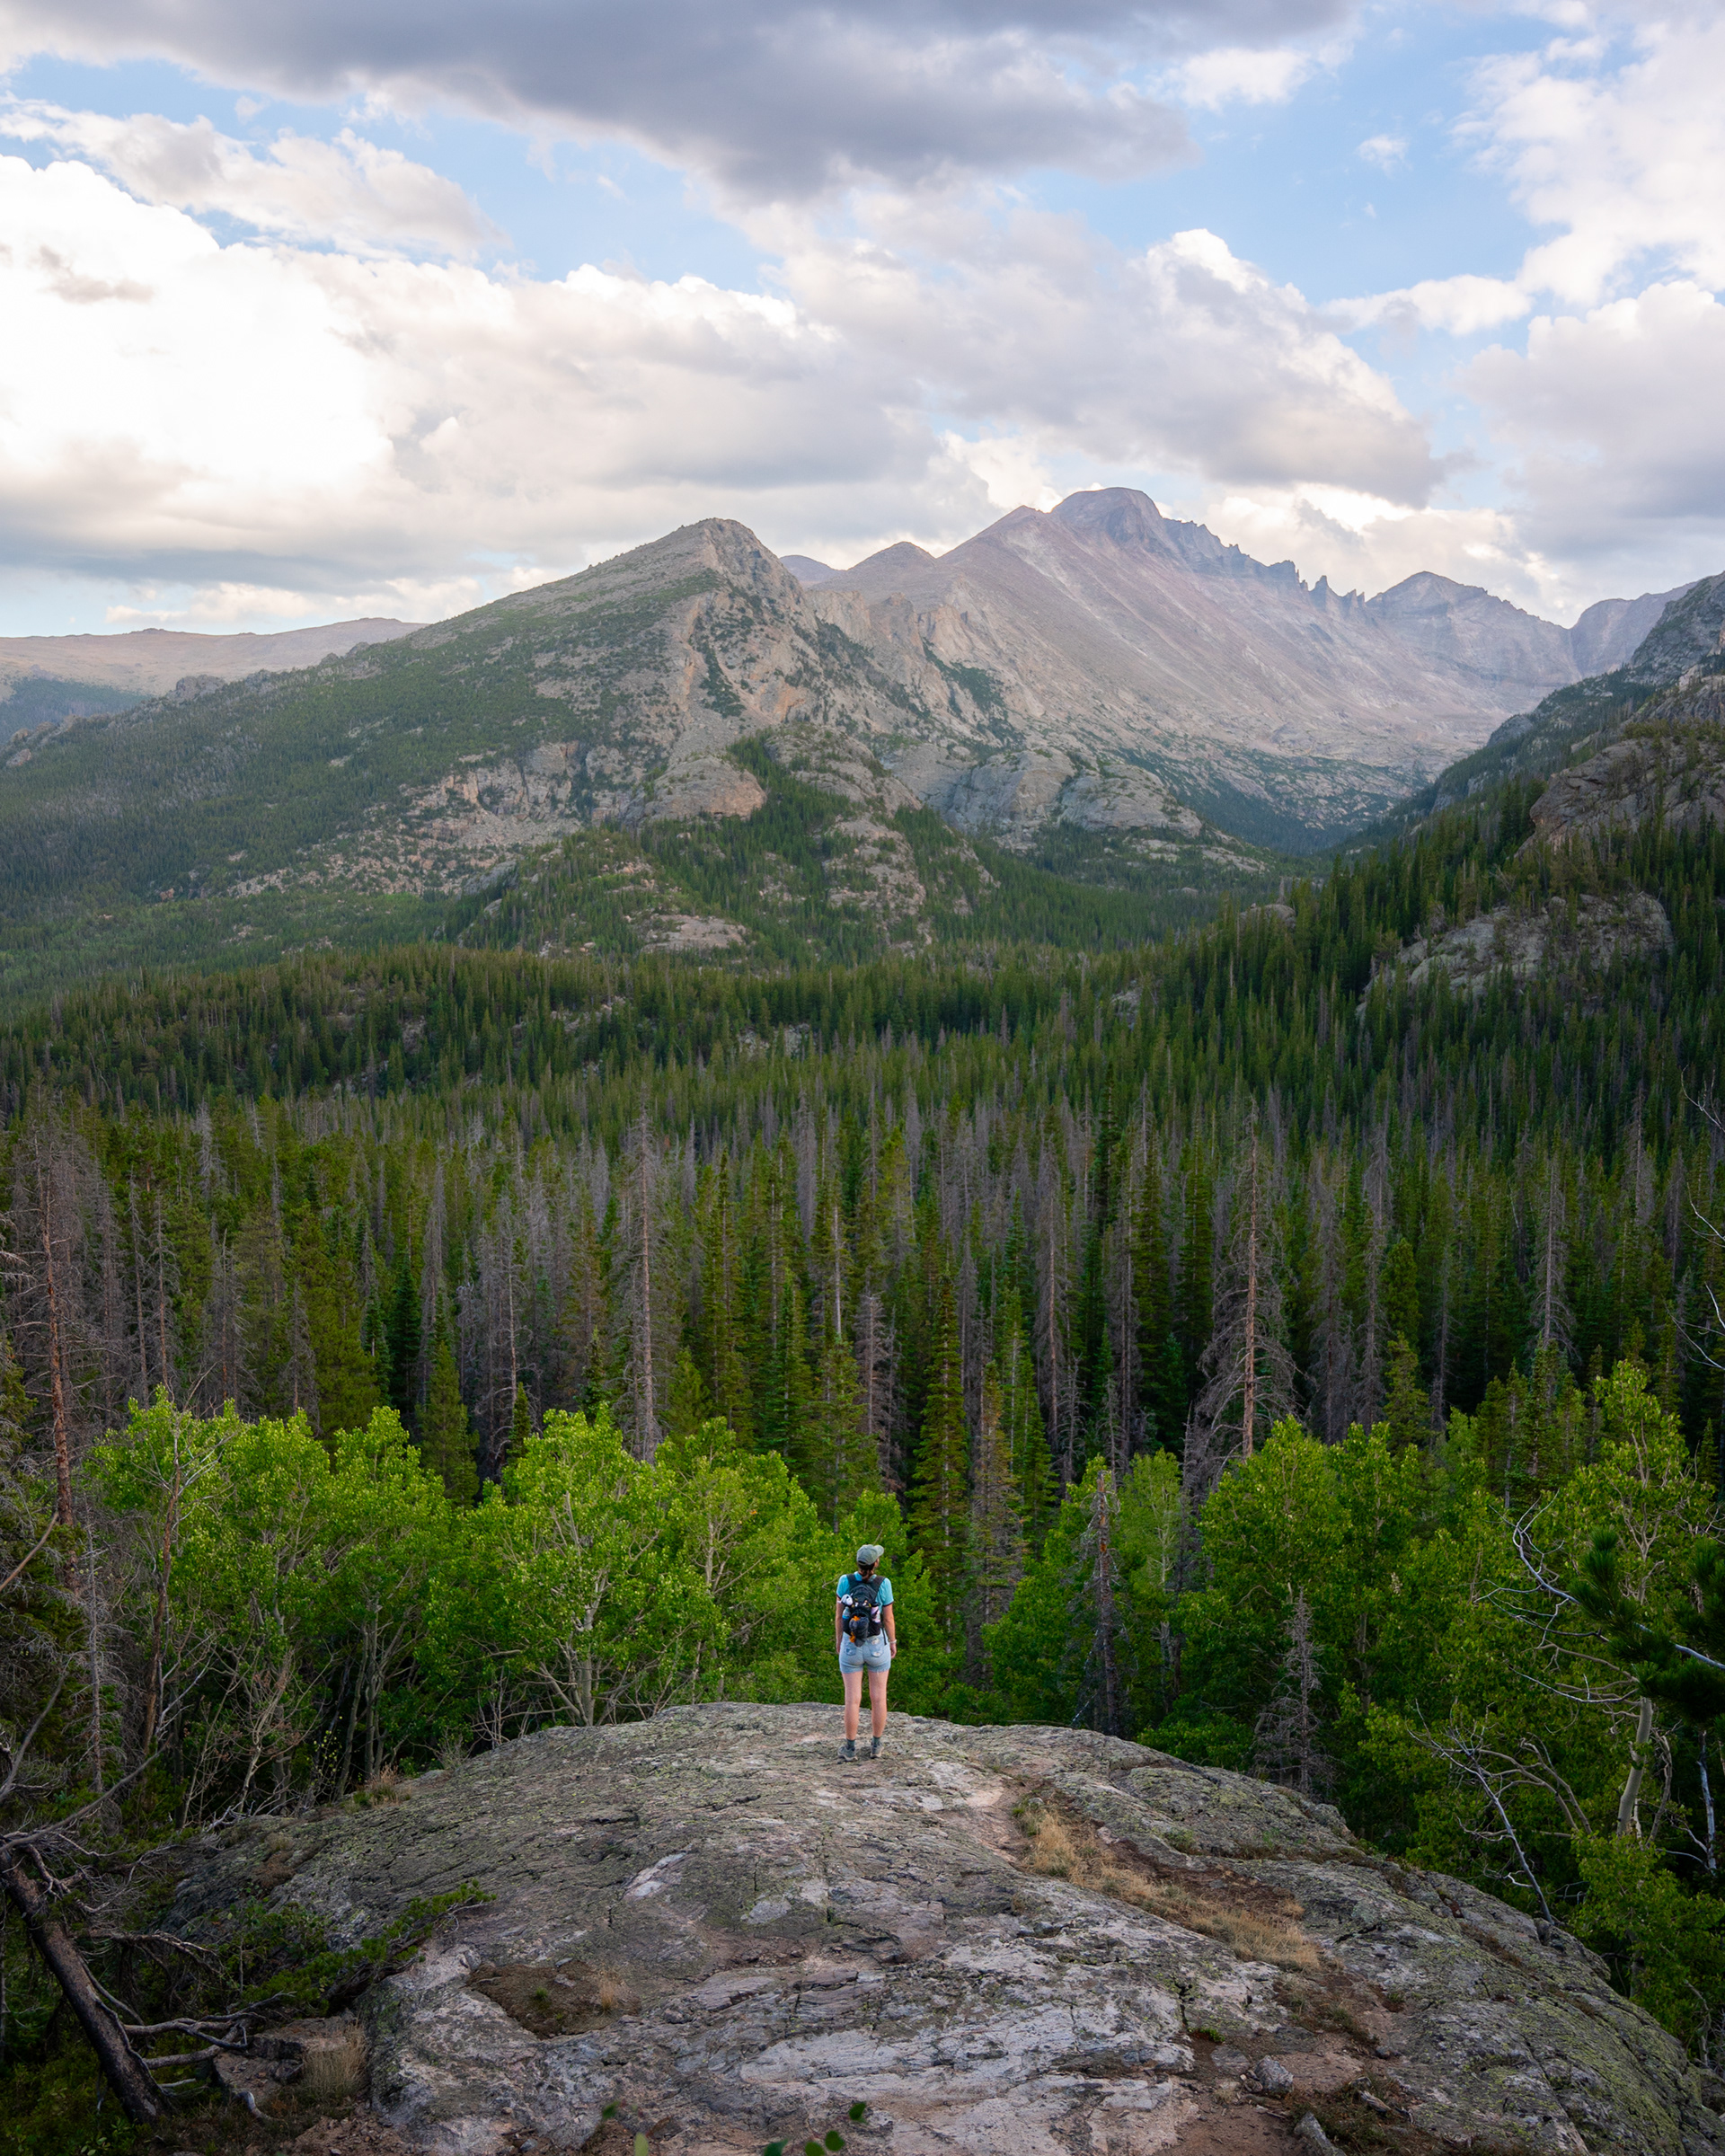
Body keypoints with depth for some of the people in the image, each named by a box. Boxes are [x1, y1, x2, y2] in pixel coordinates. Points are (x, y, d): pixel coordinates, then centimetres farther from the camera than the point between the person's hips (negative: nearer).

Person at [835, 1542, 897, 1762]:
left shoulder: (845, 1581, -12)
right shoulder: (883, 1584, -17)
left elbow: (838, 1614, -4)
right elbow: (888, 1618, -9)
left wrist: (838, 1638, 11)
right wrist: (893, 1642, 7)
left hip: (850, 1645, 1)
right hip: (877, 1645, -1)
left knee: (852, 1698, 7)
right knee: (878, 1697, 12)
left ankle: (850, 1748, 13)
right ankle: (876, 1746, 19)